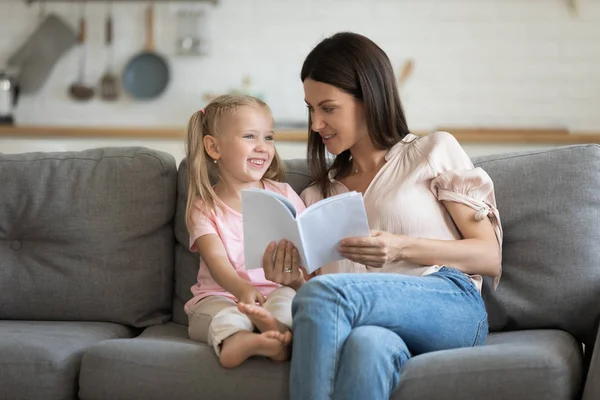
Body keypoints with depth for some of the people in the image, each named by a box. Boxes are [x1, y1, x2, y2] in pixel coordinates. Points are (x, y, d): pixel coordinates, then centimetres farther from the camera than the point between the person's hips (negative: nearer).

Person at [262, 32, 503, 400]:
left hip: (453, 308, -2)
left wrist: (402, 247, -9)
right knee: (366, 344, -40)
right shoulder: (317, 197, 27)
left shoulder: (435, 152, 15)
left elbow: (490, 257, 7)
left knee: (322, 293, -33)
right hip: (380, 326, 2)